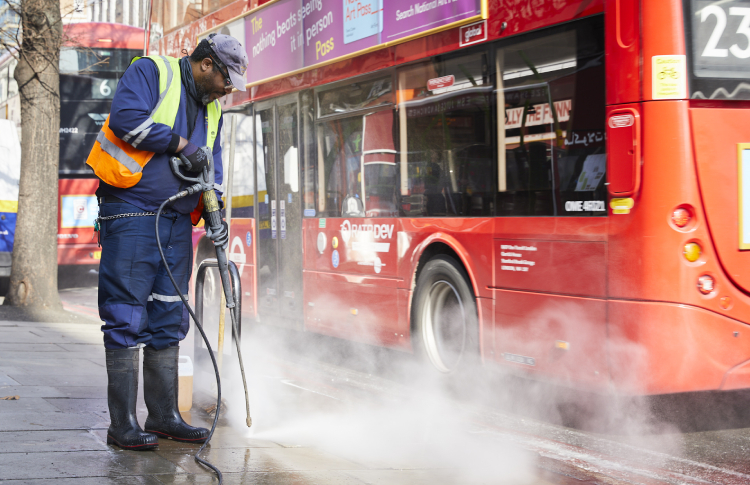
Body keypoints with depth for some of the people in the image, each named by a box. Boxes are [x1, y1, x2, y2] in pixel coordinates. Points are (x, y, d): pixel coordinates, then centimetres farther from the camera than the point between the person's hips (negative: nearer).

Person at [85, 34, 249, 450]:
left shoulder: (212, 108, 19)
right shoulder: (150, 72, -2)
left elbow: (211, 167, 21)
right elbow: (126, 118, -19)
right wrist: (180, 144, -14)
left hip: (177, 224, 8)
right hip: (130, 216, -8)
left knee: (169, 321, 10)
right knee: (127, 320, -7)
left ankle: (164, 416, 18)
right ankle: (123, 424, -3)